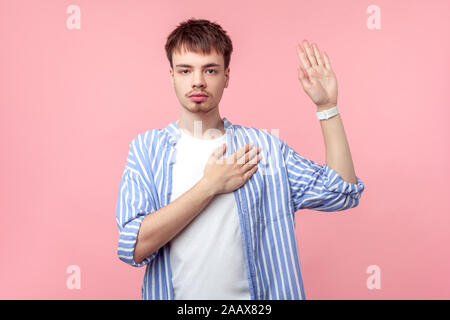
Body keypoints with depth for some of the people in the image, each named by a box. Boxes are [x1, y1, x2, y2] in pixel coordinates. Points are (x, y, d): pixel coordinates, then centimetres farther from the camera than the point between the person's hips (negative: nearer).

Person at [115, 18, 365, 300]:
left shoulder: (262, 145, -4)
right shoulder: (146, 147, -7)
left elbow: (342, 194, -9)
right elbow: (133, 248, -18)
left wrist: (327, 106, -12)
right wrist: (211, 185, -18)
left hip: (252, 293, 1)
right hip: (173, 293, -1)